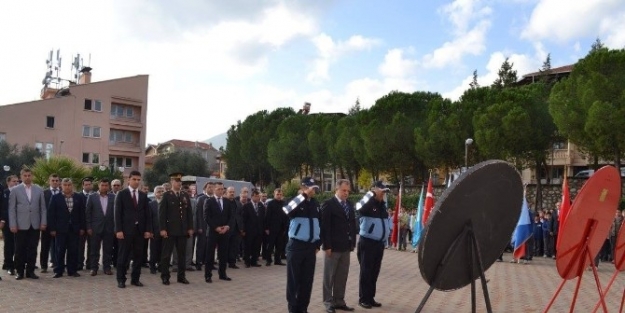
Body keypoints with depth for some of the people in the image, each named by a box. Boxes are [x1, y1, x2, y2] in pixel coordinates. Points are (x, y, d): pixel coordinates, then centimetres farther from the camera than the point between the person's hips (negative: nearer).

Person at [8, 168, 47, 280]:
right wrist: (13, 225, -7)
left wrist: (43, 223, 1)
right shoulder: (15, 190, 3)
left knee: (32, 250, 5)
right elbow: (11, 209, 0)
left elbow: (43, 208, 8)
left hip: (35, 225, 2)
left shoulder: (39, 190, 8)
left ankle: (30, 271, 13)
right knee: (20, 250, 4)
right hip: (21, 225, -1)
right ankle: (19, 272, 15)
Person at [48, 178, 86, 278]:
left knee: (73, 251, 5)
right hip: (61, 229, -1)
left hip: (75, 229, 1)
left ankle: (72, 270, 13)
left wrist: (82, 228, 2)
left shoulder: (79, 197, 6)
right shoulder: (55, 198, 2)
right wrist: (52, 229, -5)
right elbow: (51, 214, 1)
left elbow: (82, 213, 7)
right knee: (60, 251, 4)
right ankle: (58, 271, 14)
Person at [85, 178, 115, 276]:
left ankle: (107, 267, 15)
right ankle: (94, 268, 15)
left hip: (109, 228, 1)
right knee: (94, 249, 5)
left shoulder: (113, 197, 4)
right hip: (96, 227, -1)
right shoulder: (92, 197, 2)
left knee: (108, 249, 6)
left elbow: (115, 212, 3)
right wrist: (89, 227, -4)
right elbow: (88, 213, 1)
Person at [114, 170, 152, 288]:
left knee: (138, 256, 6)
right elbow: (118, 213, -4)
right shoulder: (122, 194, 1)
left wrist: (147, 230, 2)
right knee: (123, 256, 2)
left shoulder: (143, 196, 12)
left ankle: (135, 279, 14)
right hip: (126, 230, -4)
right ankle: (121, 279, 11)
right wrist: (119, 230, -12)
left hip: (140, 230, 4)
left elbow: (147, 214, 10)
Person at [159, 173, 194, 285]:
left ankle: (181, 276, 15)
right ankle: (165, 276, 11)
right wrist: (162, 229, -13)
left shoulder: (186, 195, 10)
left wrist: (190, 228, 4)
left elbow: (189, 213, 11)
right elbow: (162, 213, -7)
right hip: (170, 230, -4)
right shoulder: (166, 195, -2)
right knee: (166, 254, 3)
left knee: (182, 254, 8)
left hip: (183, 230, 4)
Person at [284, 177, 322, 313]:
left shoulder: (316, 204, 10)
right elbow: (287, 210, -30)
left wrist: (318, 244, 12)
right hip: (296, 245, -5)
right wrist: (304, 195, -29)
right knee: (294, 279, 2)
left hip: (311, 246, 5)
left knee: (307, 279, 10)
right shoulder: (295, 201, -6)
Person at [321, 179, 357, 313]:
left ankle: (339, 301, 21)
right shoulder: (328, 204, -9)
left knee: (342, 277, 11)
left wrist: (353, 243, 8)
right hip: (333, 247, -6)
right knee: (329, 277, 5)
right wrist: (327, 246, -16)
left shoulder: (350, 205, 12)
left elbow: (352, 224, 14)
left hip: (346, 247, 6)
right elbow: (325, 226, -13)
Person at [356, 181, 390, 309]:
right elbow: (361, 209, -36)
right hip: (367, 242, -7)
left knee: (374, 272, 13)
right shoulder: (368, 204, -12)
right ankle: (363, 299, 9)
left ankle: (370, 297, 23)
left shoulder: (383, 205, 11)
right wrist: (374, 196, -30)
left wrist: (387, 234, 16)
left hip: (380, 243, 7)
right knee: (366, 271, 0)